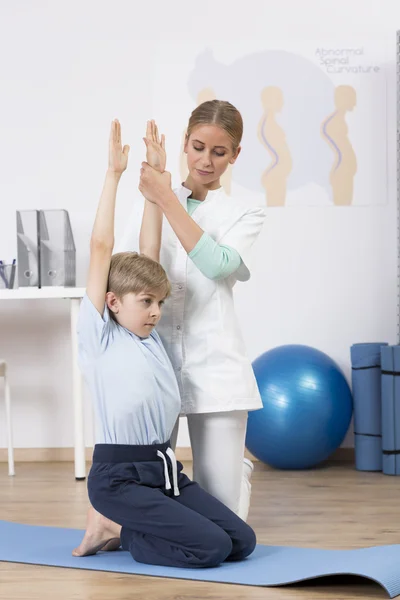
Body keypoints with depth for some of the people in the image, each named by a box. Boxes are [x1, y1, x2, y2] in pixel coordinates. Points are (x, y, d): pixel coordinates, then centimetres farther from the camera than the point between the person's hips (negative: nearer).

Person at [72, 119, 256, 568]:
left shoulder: (148, 333, 10)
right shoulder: (98, 334, -6)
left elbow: (148, 256, 8)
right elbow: (101, 248, -10)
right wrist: (114, 174, -9)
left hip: (165, 470, 8)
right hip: (118, 476, -8)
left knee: (242, 542, -1)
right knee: (211, 548, -17)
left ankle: (117, 530, 11)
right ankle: (111, 528, 4)